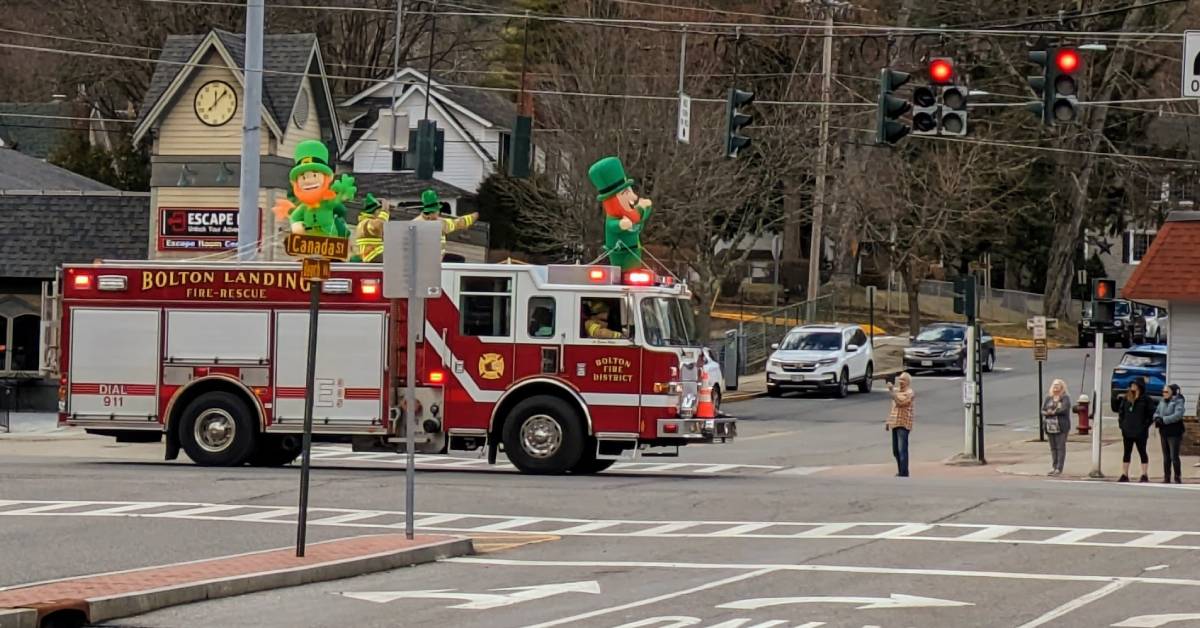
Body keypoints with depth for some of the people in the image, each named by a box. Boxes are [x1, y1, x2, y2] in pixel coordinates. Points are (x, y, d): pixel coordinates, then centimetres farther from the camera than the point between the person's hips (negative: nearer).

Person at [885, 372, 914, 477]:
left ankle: (904, 473, -13)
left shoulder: (909, 393, -9)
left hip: (903, 424, -9)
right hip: (895, 424, 9)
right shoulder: (896, 391, 18)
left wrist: (891, 390, -23)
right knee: (896, 450, 13)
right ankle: (900, 471, 24)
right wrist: (888, 421, 23)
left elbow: (900, 402, -25)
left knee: (902, 449, -12)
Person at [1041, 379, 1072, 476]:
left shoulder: (1065, 398, -1)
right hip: (1050, 426, 5)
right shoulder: (1048, 397, 13)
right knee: (1053, 448, 8)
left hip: (1061, 426, -5)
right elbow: (1043, 410, 5)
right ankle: (1053, 467, 13)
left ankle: (1059, 468, -5)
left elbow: (1064, 409, -15)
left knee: (1060, 447, -5)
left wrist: (1053, 412, -7)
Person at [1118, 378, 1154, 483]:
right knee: (1127, 453, 9)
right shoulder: (1126, 399, 8)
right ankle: (1124, 475, 14)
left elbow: (1151, 415, -6)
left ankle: (1145, 475, 6)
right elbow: (1122, 412, 16)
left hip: (1140, 432, -5)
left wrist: (1145, 425, -13)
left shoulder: (1144, 400, -6)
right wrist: (1121, 424, 5)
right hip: (1127, 431, 5)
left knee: (1142, 452, 2)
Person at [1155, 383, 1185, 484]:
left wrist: (1163, 420, -23)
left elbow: (1178, 415, -22)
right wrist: (1157, 418, -7)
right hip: (1164, 433, 7)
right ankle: (1166, 477, 16)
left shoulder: (1178, 402, -10)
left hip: (1174, 433, -7)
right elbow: (1156, 412, 17)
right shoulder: (1162, 402, 12)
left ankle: (1178, 478, -1)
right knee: (1166, 456, 10)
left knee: (1174, 456, -8)